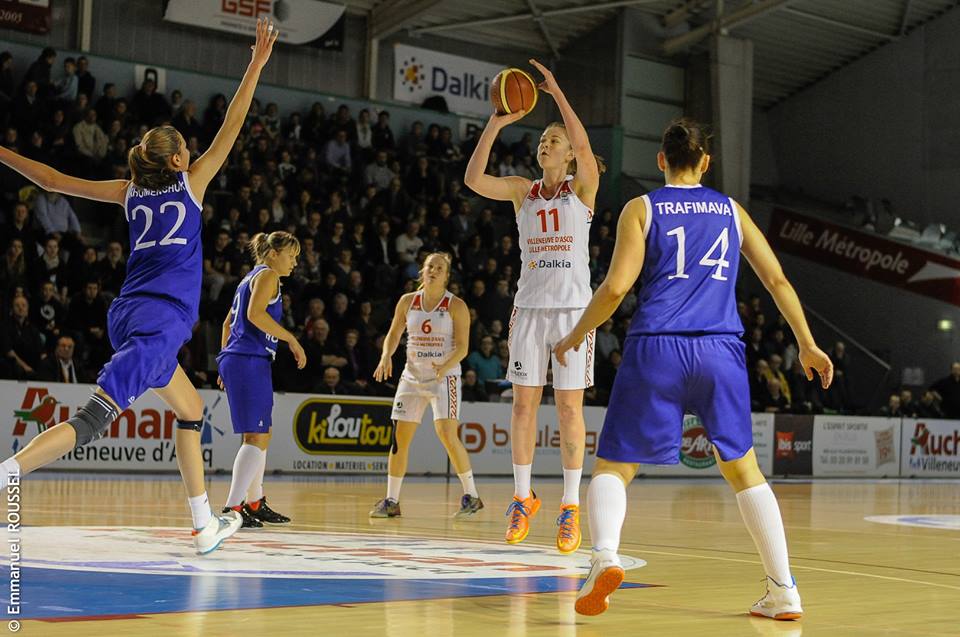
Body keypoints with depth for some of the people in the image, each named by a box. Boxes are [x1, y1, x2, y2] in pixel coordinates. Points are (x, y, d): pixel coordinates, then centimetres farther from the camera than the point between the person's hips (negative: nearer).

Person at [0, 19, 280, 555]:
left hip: (131, 315, 8)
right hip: (161, 320, -8)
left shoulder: (130, 192, 15)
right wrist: (257, 65, 12)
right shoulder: (191, 183, 3)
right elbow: (232, 127, 7)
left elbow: (54, 180, 16)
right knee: (95, 418, -18)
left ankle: (205, 525, 21)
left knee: (192, 413, 20)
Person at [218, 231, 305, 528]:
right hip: (251, 361, -10)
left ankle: (254, 503, 27)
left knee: (262, 435, 18)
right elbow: (255, 314, -21)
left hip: (236, 360, 10)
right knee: (256, 437, -13)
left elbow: (228, 323, 26)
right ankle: (232, 509, -18)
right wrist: (291, 339, -15)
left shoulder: (251, 277, 23)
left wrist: (226, 364, 26)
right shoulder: (267, 275, -5)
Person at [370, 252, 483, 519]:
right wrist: (386, 356, -7)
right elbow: (394, 334, 13)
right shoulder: (407, 301, 5)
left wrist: (446, 366, -28)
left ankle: (471, 495, -4)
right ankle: (391, 501, 9)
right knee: (399, 437, 0)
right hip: (412, 377, 4)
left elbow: (462, 347, -9)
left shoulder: (456, 306, -5)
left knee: (448, 435, -17)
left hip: (445, 378, -4)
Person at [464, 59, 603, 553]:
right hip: (530, 306, 3)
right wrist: (496, 123, -14)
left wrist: (556, 92, -20)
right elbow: (474, 179, -7)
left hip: (573, 308, -3)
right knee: (523, 403, 2)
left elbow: (585, 147, -19)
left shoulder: (582, 188, 2)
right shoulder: (522, 190, 9)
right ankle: (522, 498, 13)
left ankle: (570, 506, 2)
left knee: (569, 407, -3)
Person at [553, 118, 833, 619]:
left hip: (657, 350, -2)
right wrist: (807, 345, 21)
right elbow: (777, 280, 13)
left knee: (613, 466, 5)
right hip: (720, 351, 2)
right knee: (743, 468, 15)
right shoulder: (731, 211, 16)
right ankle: (783, 592, 11)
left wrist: (574, 337, 10)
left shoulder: (641, 209, 7)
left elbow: (616, 287, -3)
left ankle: (603, 557, -23)